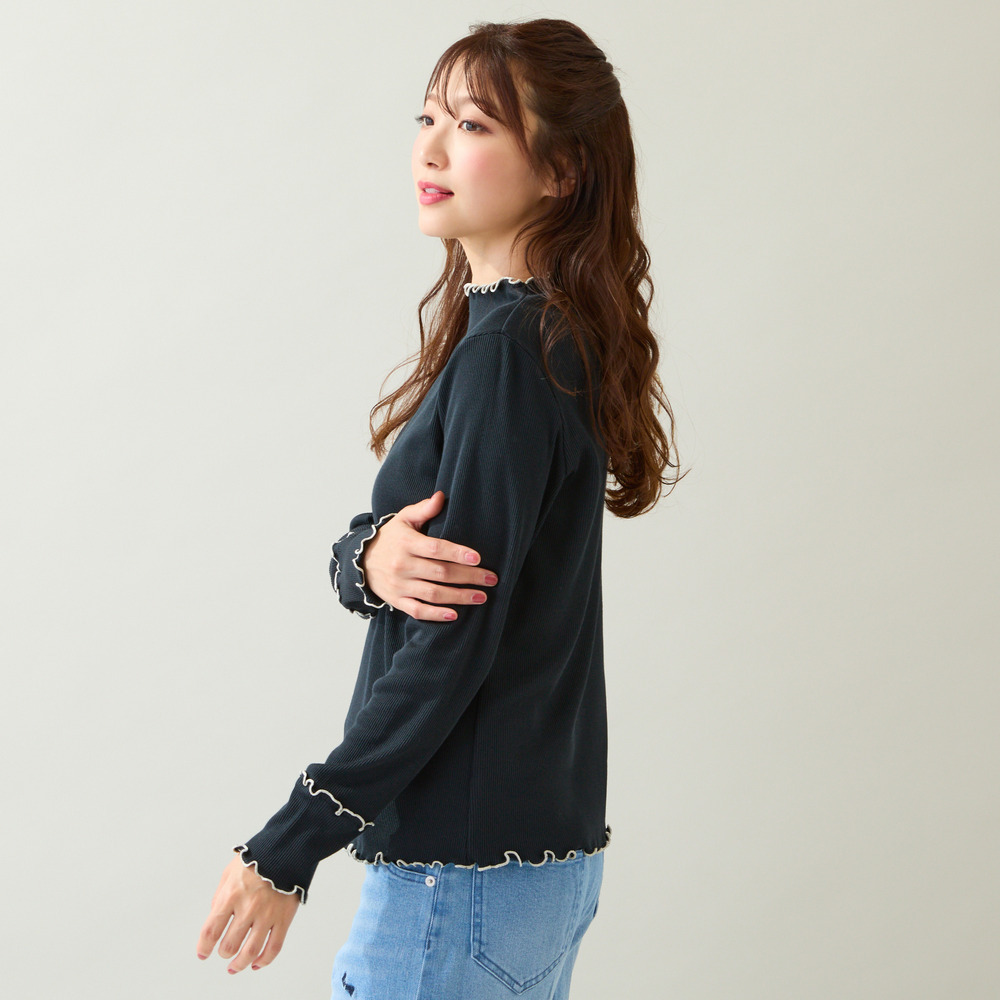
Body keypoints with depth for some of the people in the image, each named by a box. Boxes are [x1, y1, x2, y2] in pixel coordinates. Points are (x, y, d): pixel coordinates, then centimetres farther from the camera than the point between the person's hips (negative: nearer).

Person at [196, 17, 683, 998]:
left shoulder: (506, 356, -19)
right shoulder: (551, 337, 10)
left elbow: (453, 647, -21)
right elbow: (362, 554, 9)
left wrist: (285, 851, -16)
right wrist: (373, 558, -16)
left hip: (465, 873, -9)